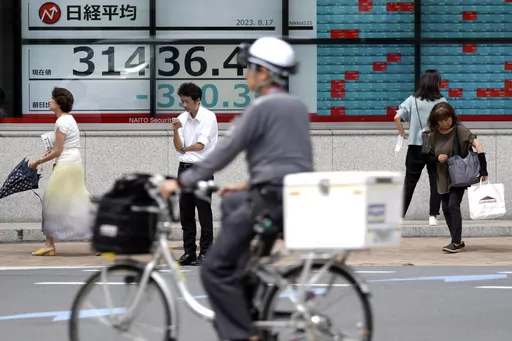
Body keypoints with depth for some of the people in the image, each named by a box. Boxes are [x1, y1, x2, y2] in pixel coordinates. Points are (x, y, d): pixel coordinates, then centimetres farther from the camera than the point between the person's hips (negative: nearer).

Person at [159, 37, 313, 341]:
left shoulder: (262, 107, -9)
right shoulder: (298, 106, 16)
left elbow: (224, 152, -11)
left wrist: (182, 182, -5)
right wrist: (248, 186, 27)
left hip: (271, 200, -9)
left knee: (215, 269, -2)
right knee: (231, 203, 35)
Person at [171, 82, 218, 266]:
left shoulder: (208, 117, -8)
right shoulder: (182, 118, 8)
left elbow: (201, 145, -15)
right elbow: (179, 148, 2)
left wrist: (186, 148, -20)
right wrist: (176, 131, -11)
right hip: (184, 168, 6)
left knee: (204, 212, -4)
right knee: (185, 212, 7)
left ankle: (205, 252, -1)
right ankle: (189, 251, 12)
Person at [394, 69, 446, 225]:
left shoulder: (412, 100, 0)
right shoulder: (441, 102, -4)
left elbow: (397, 117, -9)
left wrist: (403, 134, 3)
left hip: (416, 147, 2)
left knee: (409, 182, 10)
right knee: (435, 181, 6)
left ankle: (400, 214, 10)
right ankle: (433, 216, 1)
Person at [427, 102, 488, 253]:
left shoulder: (459, 130, -14)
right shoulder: (434, 134, 1)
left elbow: (477, 144, -22)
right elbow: (431, 154, 14)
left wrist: (483, 168, -28)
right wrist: (437, 158, -10)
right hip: (443, 177, 6)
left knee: (453, 205, -17)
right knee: (446, 209, 5)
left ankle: (456, 242, -13)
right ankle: (457, 242, 14)